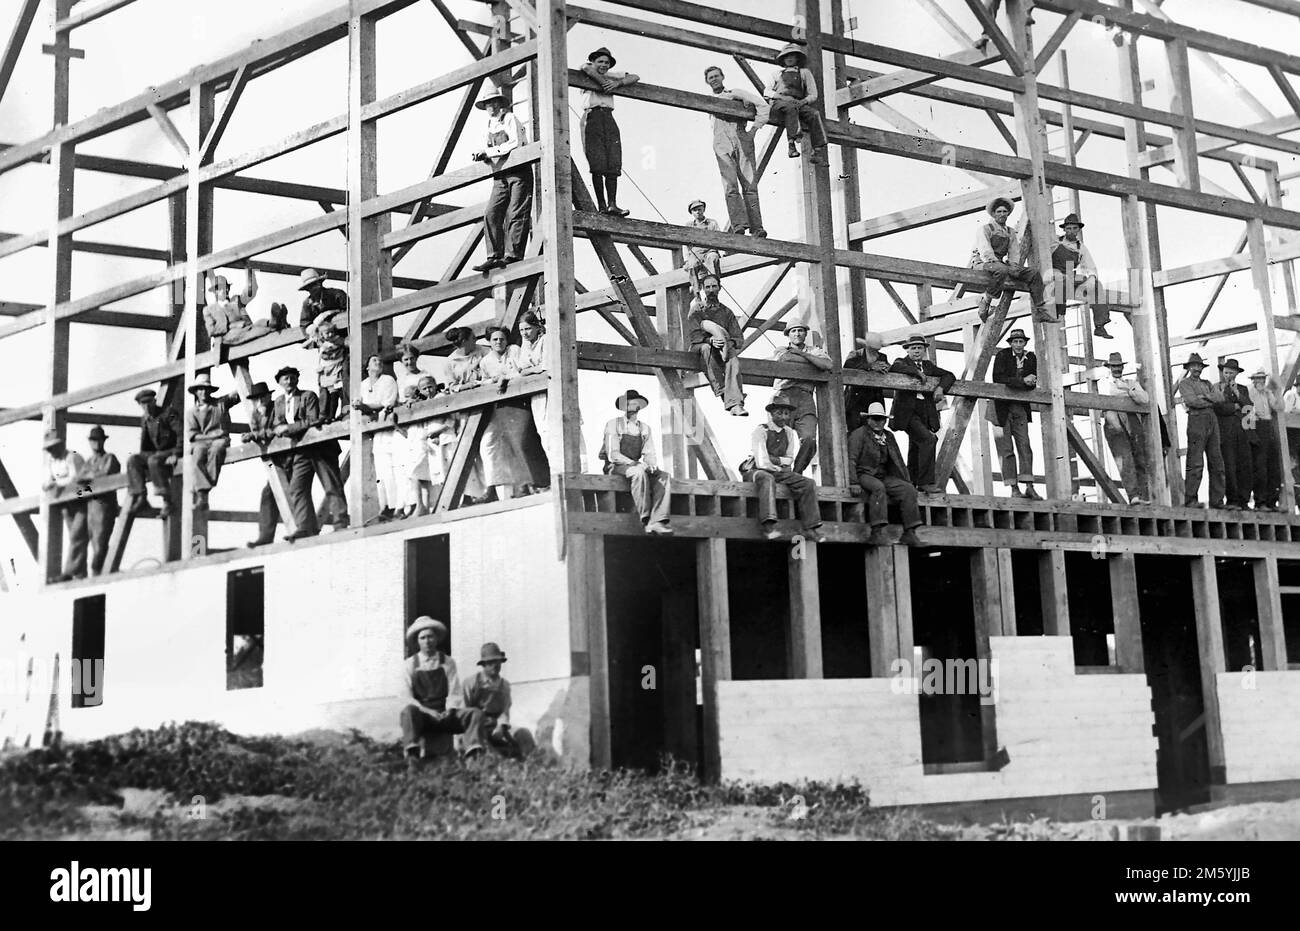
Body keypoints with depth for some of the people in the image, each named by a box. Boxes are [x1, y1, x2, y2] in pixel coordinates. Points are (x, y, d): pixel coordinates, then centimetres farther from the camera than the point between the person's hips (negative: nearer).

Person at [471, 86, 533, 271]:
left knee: (516, 214, -11)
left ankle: (513, 256, -13)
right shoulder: (490, 125, 19)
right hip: (500, 177, 7)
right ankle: (495, 257, -10)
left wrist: (489, 151, -15)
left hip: (519, 173, -7)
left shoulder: (510, 119, -2)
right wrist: (483, 156, -2)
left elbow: (515, 143, -17)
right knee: (491, 215, -7)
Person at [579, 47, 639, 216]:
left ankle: (612, 204, -13)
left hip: (609, 119, 5)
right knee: (598, 166, -11)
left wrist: (618, 83, 1)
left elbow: (635, 78, 17)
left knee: (613, 166, -7)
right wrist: (604, 82, -7)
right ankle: (601, 205, -10)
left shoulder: (612, 76, 25)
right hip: (592, 117, -5)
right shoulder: (587, 72, 11)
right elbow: (587, 69, -14)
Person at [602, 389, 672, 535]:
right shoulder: (613, 425, -2)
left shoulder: (644, 428, 14)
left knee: (664, 476, -22)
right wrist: (634, 463, -25)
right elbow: (612, 455, -12)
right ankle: (646, 520, -37)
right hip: (615, 468, -5)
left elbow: (650, 453, 9)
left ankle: (656, 521, -36)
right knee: (639, 472, -37)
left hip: (635, 467, 5)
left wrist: (651, 463, -16)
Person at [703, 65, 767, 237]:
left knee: (749, 186, -11)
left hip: (742, 139, -1)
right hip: (722, 144, 2)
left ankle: (756, 227, -17)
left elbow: (763, 106, 10)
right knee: (730, 187, -16)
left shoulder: (736, 92, 19)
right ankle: (739, 225, -27)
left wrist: (754, 129, 1)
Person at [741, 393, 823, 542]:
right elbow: (762, 463, -17)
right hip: (755, 472, -6)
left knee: (808, 483, -14)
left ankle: (811, 528, -20)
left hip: (778, 472, 6)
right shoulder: (760, 431, -10)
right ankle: (769, 528, -52)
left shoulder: (791, 434, 10)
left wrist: (774, 459, -8)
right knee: (767, 479, -40)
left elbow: (790, 460, 8)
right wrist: (778, 467, -6)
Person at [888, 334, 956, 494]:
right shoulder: (902, 363, 4)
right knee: (929, 439, -23)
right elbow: (894, 367, -20)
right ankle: (926, 482, -22)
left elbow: (949, 376, 12)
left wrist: (940, 388, -8)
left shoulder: (928, 365, 18)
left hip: (924, 414, 6)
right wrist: (917, 372, -21)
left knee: (915, 450, 10)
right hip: (908, 413, -6)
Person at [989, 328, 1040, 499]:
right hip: (1002, 407, -3)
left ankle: (1029, 487, -9)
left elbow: (1032, 385, 4)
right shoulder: (1002, 355, -5)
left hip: (1020, 408, 3)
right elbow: (998, 379, -17)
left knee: (1025, 446, -6)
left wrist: (1011, 383, -16)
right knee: (1007, 450, -3)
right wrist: (1022, 381, -23)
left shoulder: (1031, 358, 7)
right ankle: (1014, 488, -2)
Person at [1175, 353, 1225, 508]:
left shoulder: (1207, 384, 25)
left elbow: (1220, 398, 9)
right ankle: (1190, 500, -12)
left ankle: (1217, 501, 5)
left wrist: (1205, 396, -6)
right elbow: (1192, 401, -9)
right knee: (1196, 463, -12)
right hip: (1196, 419, -6)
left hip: (1212, 420, 6)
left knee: (1217, 463, 3)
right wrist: (1212, 401, 1)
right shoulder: (1184, 383, 8)